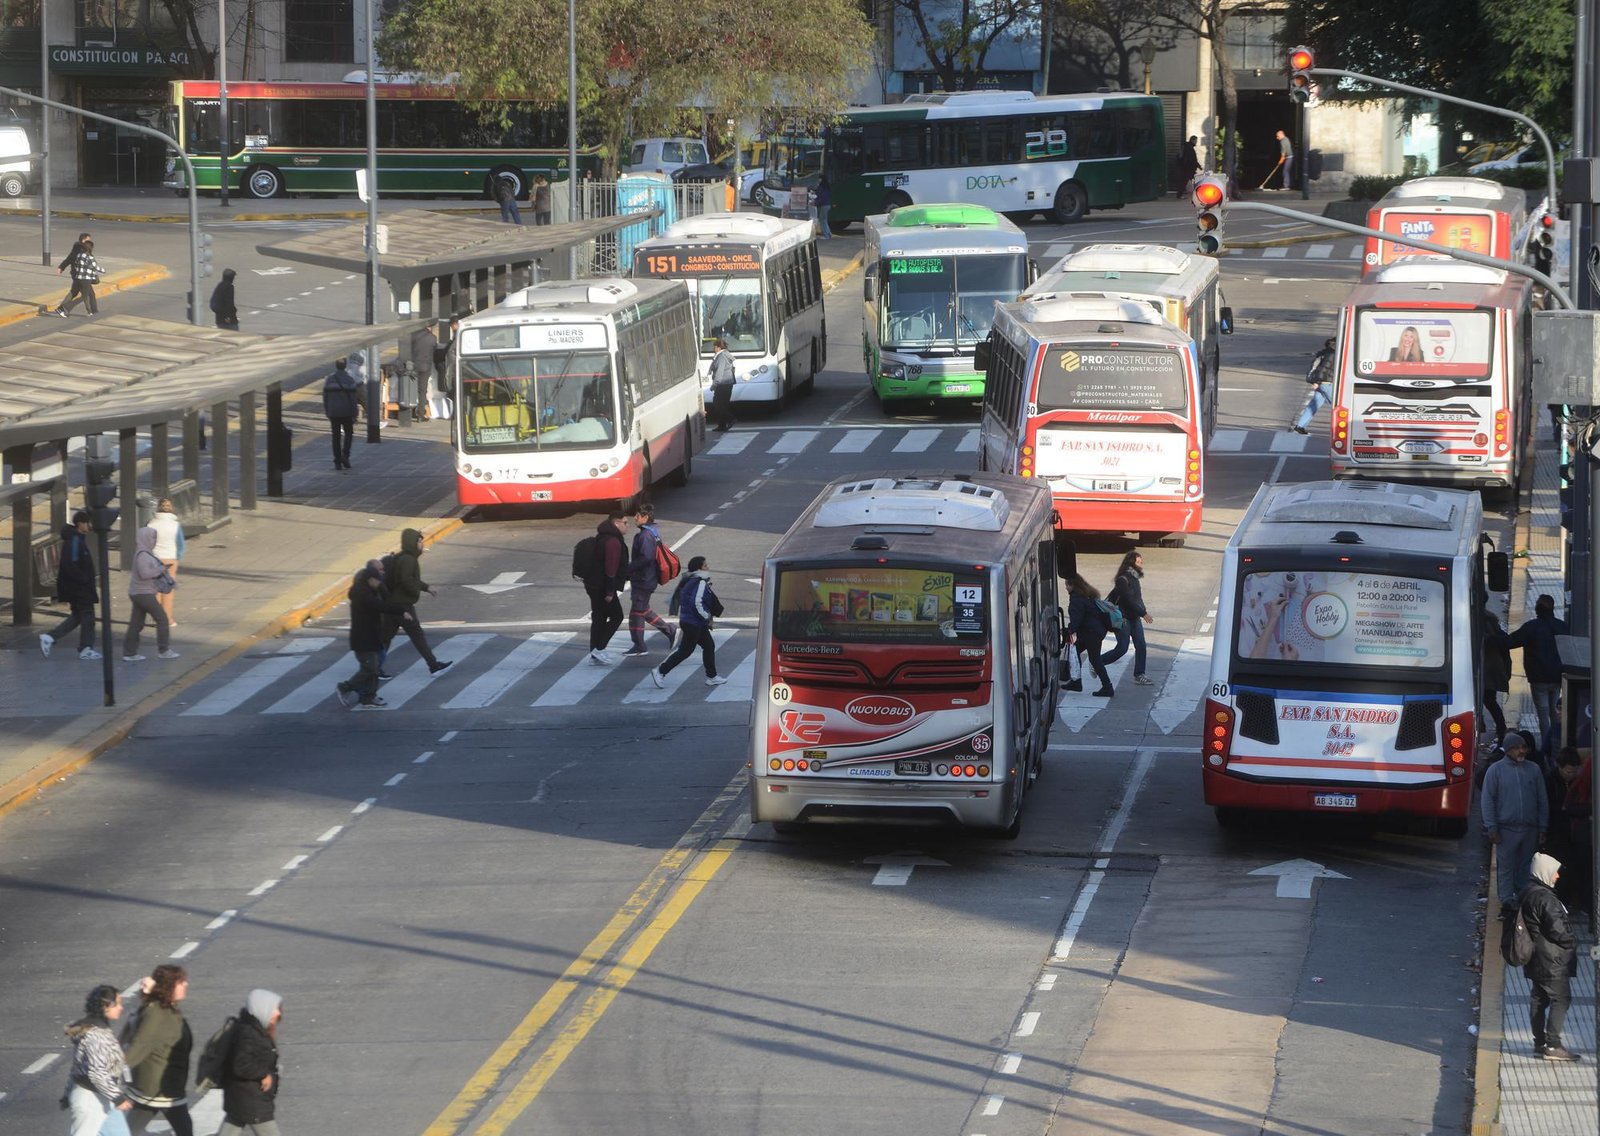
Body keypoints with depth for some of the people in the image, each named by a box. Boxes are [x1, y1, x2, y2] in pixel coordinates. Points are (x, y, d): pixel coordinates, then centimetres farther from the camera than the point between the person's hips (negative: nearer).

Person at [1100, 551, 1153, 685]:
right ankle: (1097, 663, 12)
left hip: (1135, 618, 9)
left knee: (1140, 646, 1)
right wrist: (1144, 613, -20)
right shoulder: (1123, 579, -18)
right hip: (1123, 618, -9)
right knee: (1122, 648, -5)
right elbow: (1129, 600, -22)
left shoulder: (1134, 578, 10)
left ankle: (1139, 675, 5)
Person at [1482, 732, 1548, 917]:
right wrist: (1492, 827, -7)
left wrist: (1542, 827, 7)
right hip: (1506, 829, -3)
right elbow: (1487, 800, 0)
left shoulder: (1533, 770, 8)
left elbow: (1543, 800, 12)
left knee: (1526, 867, 8)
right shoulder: (1496, 770, 0)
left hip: (1530, 830, 3)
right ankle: (1507, 901, 3)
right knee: (1506, 867, -1)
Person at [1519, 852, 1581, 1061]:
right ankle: (1552, 1045, -10)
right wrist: (1572, 943, -3)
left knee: (1539, 998, 15)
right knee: (1561, 998, -7)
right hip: (1551, 961, -10)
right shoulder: (1545, 899, -21)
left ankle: (1540, 1042, 21)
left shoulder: (1527, 895, 10)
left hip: (1536, 961, 10)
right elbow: (1557, 930, -23)